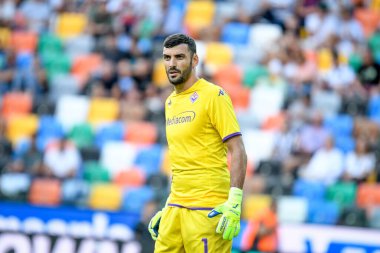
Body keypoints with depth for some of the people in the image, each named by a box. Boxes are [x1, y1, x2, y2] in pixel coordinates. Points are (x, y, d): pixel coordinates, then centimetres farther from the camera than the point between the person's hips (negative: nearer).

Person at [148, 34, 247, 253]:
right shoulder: (170, 102, 16)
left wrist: (235, 201, -21)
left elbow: (238, 151, -11)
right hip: (176, 207, 7)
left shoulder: (213, 95, -7)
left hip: (208, 209, -7)